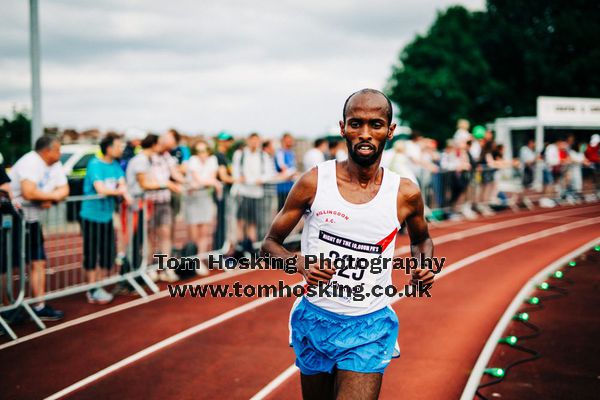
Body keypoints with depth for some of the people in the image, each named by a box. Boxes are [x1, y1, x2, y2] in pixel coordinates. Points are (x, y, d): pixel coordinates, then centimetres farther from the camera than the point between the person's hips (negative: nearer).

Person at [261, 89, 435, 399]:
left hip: (369, 330, -1)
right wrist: (301, 264, -20)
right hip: (315, 320, 1)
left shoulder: (405, 194, -5)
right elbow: (270, 244, 0)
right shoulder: (313, 183, -8)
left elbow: (421, 239, 17)